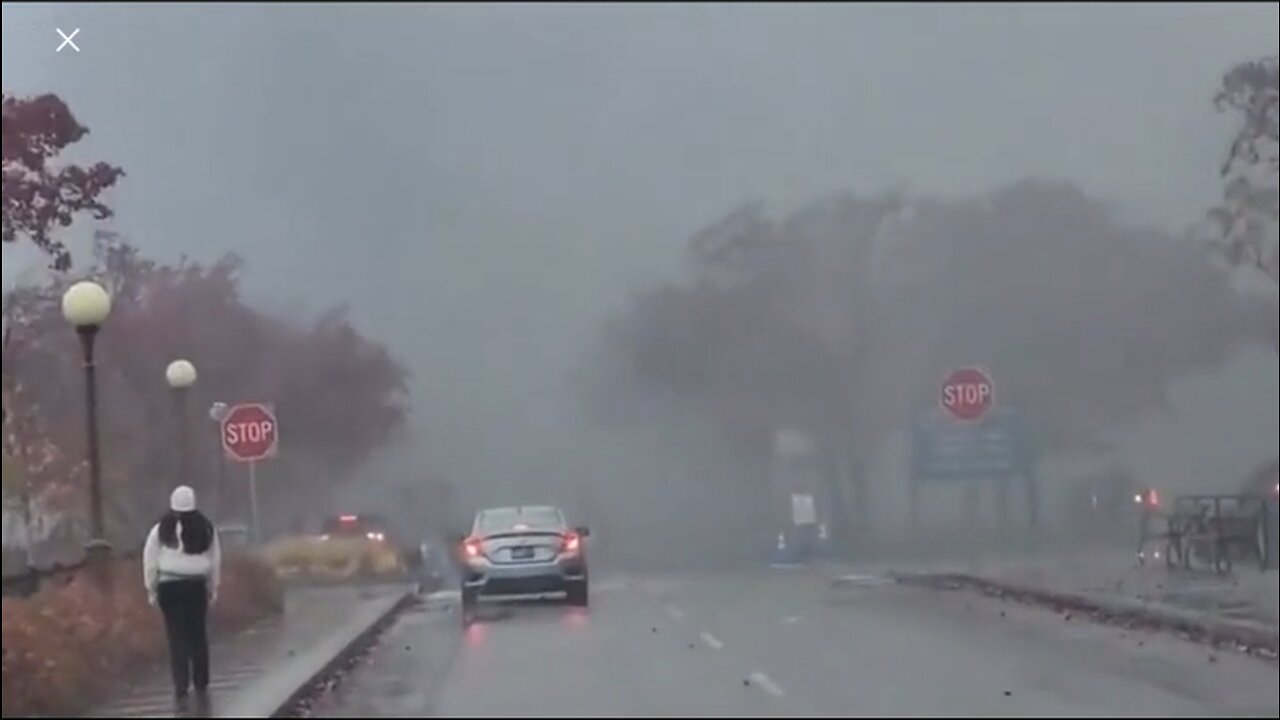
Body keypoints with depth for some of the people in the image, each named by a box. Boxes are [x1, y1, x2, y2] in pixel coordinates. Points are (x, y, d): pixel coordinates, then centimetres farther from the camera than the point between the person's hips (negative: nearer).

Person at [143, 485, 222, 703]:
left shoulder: (162, 529, -2)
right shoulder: (206, 527, 3)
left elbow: (150, 560, 0)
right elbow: (215, 560, 7)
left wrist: (151, 589, 8)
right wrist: (213, 588, 16)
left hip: (169, 585, -1)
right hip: (196, 585, 1)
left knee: (177, 636, 2)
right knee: (198, 635, 11)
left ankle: (181, 685, -2)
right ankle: (201, 684, 17)